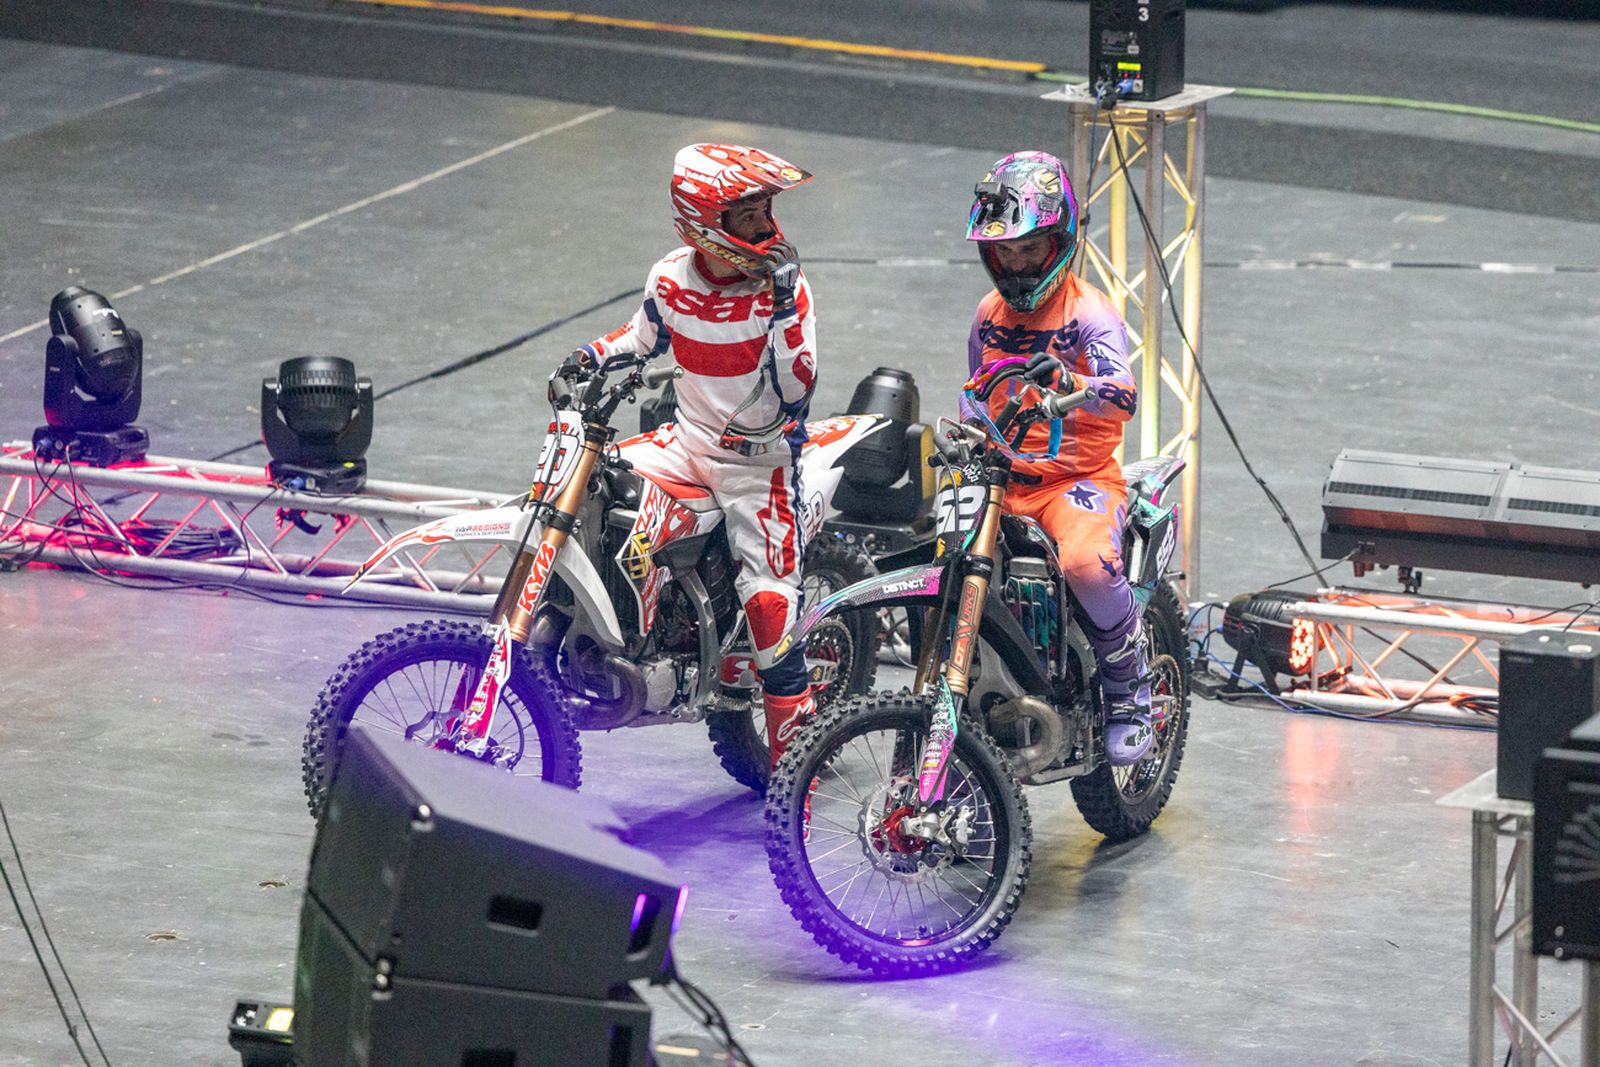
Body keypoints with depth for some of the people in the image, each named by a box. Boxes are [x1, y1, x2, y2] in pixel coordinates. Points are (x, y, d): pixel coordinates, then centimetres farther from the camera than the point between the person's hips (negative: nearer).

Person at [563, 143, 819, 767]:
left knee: (768, 597, -15)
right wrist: (592, 357, 2)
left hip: (761, 459, -4)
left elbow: (797, 387, -21)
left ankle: (793, 749, -6)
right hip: (689, 443, 5)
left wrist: (785, 311, -32)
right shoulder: (672, 277, -3)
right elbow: (645, 335, 19)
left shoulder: (782, 284, -14)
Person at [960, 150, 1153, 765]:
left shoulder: (1089, 313, -7)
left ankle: (1130, 691, -11)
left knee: (1086, 564, -37)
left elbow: (1123, 398, -26)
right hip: (1003, 477, 6)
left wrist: (1066, 379, -45)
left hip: (1080, 477, -6)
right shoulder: (990, 313, 14)